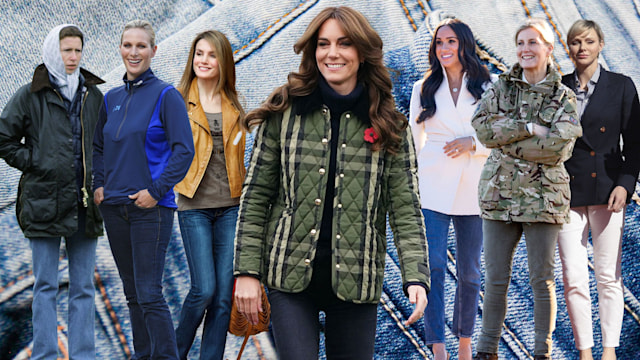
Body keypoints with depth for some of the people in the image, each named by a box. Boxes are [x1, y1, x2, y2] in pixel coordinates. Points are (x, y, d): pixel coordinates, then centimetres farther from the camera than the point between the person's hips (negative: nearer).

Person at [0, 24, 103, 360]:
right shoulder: (30, 95, 0)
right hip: (44, 202, -3)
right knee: (46, 286, 2)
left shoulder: (94, 95, 10)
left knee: (83, 287, 8)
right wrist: (34, 164, -4)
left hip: (85, 205, 3)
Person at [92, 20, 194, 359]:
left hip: (151, 208, -6)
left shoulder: (166, 95, -6)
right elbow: (98, 147, 23)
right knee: (132, 293, 13)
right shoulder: (112, 98, 12)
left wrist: (156, 191, -15)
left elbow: (184, 150, -10)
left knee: (149, 294, -8)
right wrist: (99, 185, 9)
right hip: (114, 207, 6)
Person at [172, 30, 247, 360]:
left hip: (230, 206, 4)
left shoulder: (233, 107, 13)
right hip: (195, 206, -4)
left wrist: (246, 203, 15)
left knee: (224, 294, 1)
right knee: (204, 289, -9)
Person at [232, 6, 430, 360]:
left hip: (356, 278, 1)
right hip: (290, 275, -1)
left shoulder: (388, 125, 2)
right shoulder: (284, 112, 0)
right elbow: (255, 195, 2)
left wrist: (416, 277, -13)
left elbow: (406, 208, 0)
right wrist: (246, 271, -4)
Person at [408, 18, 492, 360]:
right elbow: (413, 140, 12)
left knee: (469, 271, 9)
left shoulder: (486, 88, 5)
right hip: (432, 189, 0)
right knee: (434, 266, -11)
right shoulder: (423, 89, 9)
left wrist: (472, 143, -14)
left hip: (473, 189, 0)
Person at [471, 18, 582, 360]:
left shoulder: (564, 98, 2)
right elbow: (483, 128, -9)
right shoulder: (499, 88, 7)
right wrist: (529, 129, -15)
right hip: (499, 194, 1)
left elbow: (556, 147, -14)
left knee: (541, 279, 4)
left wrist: (506, 141, -10)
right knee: (495, 278, 5)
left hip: (542, 198, -1)